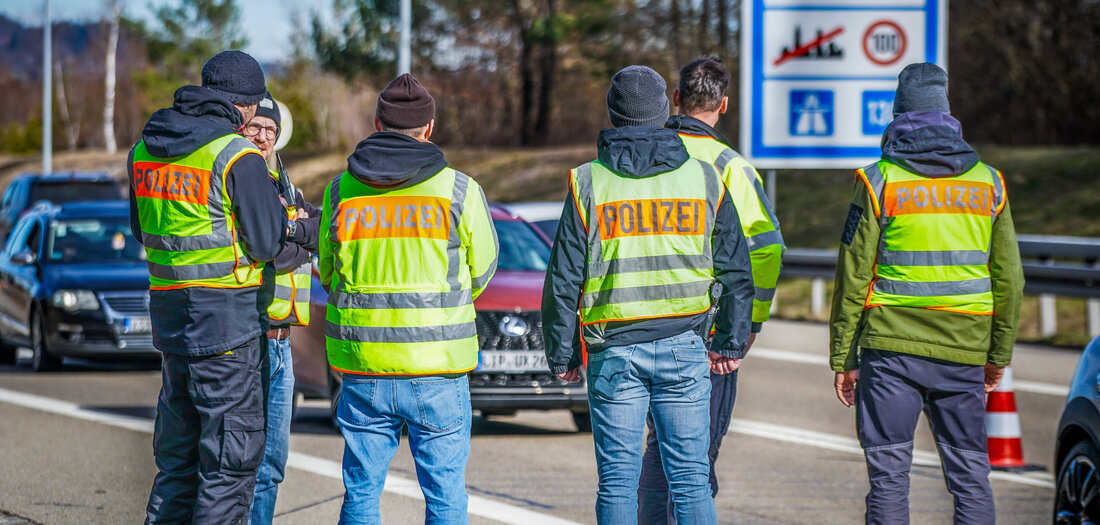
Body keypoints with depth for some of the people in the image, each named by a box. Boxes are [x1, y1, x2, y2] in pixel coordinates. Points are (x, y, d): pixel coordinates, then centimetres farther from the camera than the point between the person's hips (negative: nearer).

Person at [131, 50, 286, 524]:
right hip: (226, 317, -7)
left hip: (168, 312, 7)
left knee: (178, 453, 16)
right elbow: (267, 242, -11)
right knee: (232, 454, -1)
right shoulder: (237, 157, -15)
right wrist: (273, 192, 5)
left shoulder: (146, 149, 8)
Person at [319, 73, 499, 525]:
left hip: (362, 370, 2)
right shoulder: (460, 191, -6)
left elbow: (330, 274, 11)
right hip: (437, 369, -2)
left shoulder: (341, 192, 1)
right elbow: (481, 271, 5)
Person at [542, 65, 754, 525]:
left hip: (614, 349, -1)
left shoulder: (589, 182, -2)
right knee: (690, 478, 3)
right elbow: (736, 270, 6)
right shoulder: (704, 178, 4)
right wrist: (731, 343, 14)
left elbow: (564, 278, -1)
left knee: (617, 482, 3)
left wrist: (561, 354, 7)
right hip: (684, 348, 1)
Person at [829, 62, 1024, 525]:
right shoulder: (988, 183, 6)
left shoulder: (879, 181, -3)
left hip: (891, 350, -2)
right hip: (963, 354, 3)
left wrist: (842, 357, 3)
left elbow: (853, 277, -4)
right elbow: (1008, 278, 9)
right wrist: (998, 354, 18)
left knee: (889, 474, 1)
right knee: (970, 475, 8)